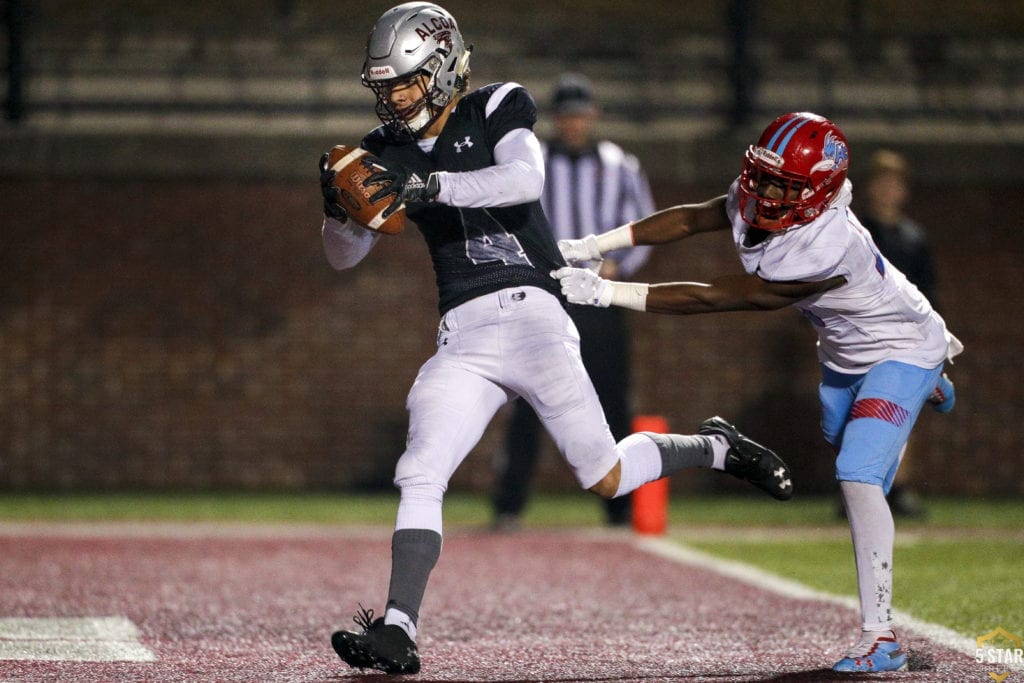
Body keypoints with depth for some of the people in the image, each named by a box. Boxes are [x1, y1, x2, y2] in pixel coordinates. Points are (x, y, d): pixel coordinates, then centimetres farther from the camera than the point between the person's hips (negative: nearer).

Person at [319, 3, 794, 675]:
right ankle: (397, 633, -18)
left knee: (606, 477, -2)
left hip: (531, 314, -4)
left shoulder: (495, 110, -1)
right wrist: (337, 207, -11)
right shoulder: (389, 153, 12)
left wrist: (430, 185, -29)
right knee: (420, 475, -14)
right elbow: (344, 255, 11)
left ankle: (716, 447, 25)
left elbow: (526, 179, -21)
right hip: (461, 338, 4)